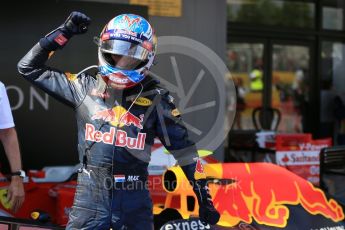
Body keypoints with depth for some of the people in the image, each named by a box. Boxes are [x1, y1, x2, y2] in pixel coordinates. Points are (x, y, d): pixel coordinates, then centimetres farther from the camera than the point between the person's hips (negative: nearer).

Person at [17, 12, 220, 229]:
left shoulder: (155, 99, 1)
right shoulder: (85, 87, 3)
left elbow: (182, 146, 6)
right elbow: (30, 67, 7)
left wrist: (204, 195, 5)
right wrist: (64, 32, 0)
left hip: (134, 201, 0)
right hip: (90, 197, 0)